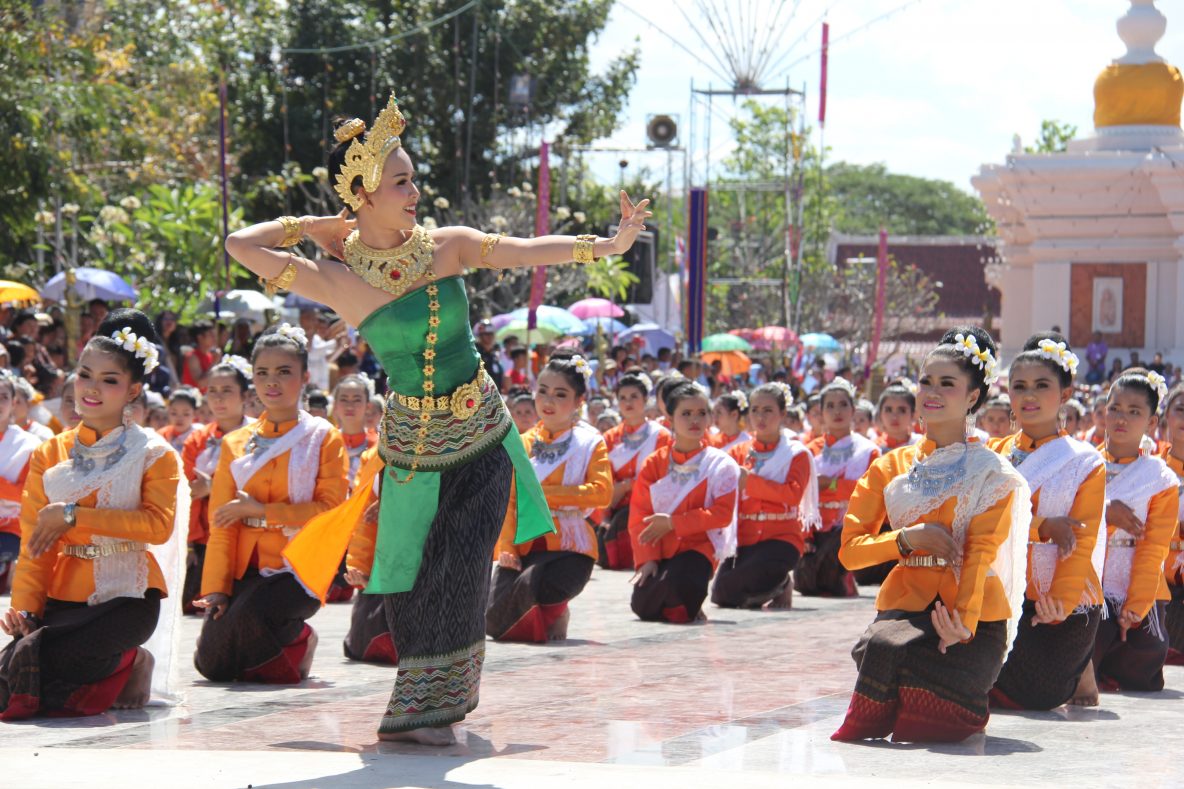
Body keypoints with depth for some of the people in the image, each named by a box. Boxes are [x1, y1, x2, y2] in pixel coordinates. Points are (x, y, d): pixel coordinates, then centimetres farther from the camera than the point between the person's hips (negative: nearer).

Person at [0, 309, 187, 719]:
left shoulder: (154, 455, 1)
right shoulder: (49, 455, 12)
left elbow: (159, 525, -15)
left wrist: (73, 515, -16)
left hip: (126, 596, -4)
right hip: (63, 596, 4)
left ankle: (126, 670, -1)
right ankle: (114, 669, 2)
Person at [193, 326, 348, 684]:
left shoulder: (323, 437, 1)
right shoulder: (236, 443, 12)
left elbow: (331, 510, -9)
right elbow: (222, 523, 6)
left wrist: (259, 509, -13)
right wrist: (216, 588, -7)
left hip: (299, 568, -4)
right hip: (247, 569, 4)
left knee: (247, 615, -34)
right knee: (211, 664, -13)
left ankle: (297, 642, 0)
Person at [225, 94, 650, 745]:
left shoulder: (446, 246, -4)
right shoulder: (339, 279, -11)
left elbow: (527, 251, -10)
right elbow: (241, 245, -13)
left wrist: (607, 244, -20)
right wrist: (311, 226, -1)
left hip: (481, 436, 1)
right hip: (413, 444, -1)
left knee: (459, 569, -1)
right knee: (408, 576, 2)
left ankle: (433, 708, 14)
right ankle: (422, 703, 21)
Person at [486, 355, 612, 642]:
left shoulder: (590, 443, 3)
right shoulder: (523, 445, 13)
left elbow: (602, 492, -13)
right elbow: (508, 502, 6)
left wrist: (543, 494, -15)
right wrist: (506, 548, -10)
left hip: (568, 546, -4)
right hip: (523, 546, 4)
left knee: (533, 583, -38)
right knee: (495, 624, -17)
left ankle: (553, 612, -1)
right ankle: (552, 614, 14)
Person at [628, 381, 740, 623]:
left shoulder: (721, 464, -2)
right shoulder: (654, 463, 5)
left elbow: (722, 514, -11)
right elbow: (639, 515, 1)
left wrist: (672, 523, -17)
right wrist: (646, 558, -12)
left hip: (698, 545, -3)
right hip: (660, 549, 3)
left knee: (679, 583, -35)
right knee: (642, 607, -18)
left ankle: (685, 608, 2)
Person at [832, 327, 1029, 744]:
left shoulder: (991, 472, 4)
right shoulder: (891, 467, 14)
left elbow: (980, 555, -8)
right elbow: (850, 549, 8)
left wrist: (963, 621, -24)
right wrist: (906, 539, -10)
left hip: (972, 614, -2)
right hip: (905, 606, 3)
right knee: (883, 647, -34)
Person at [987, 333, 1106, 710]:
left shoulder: (1086, 463, -2)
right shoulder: (994, 454, 9)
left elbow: (1081, 545, -8)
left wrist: (1060, 605, -20)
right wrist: (1043, 527, -19)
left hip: (1064, 607, -4)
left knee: (1034, 695, -12)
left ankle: (1077, 668, 20)